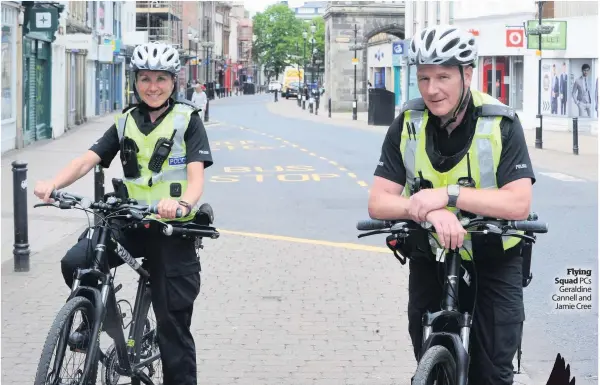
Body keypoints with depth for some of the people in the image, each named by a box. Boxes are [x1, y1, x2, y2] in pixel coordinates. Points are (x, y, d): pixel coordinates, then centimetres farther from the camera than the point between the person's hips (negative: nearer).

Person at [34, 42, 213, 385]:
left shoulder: (187, 120, -3)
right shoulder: (126, 122, 8)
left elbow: (197, 174, -16)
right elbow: (88, 160, -4)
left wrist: (183, 203, -39)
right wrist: (53, 184, -25)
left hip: (174, 228, -3)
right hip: (133, 223, 3)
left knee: (173, 322, -1)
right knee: (75, 262, -20)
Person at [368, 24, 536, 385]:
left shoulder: (501, 123, -17)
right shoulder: (407, 125, -11)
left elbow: (519, 203, -26)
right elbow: (378, 203, -15)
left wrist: (448, 195, -35)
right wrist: (431, 211, -34)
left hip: (493, 261, -2)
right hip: (430, 259, 2)